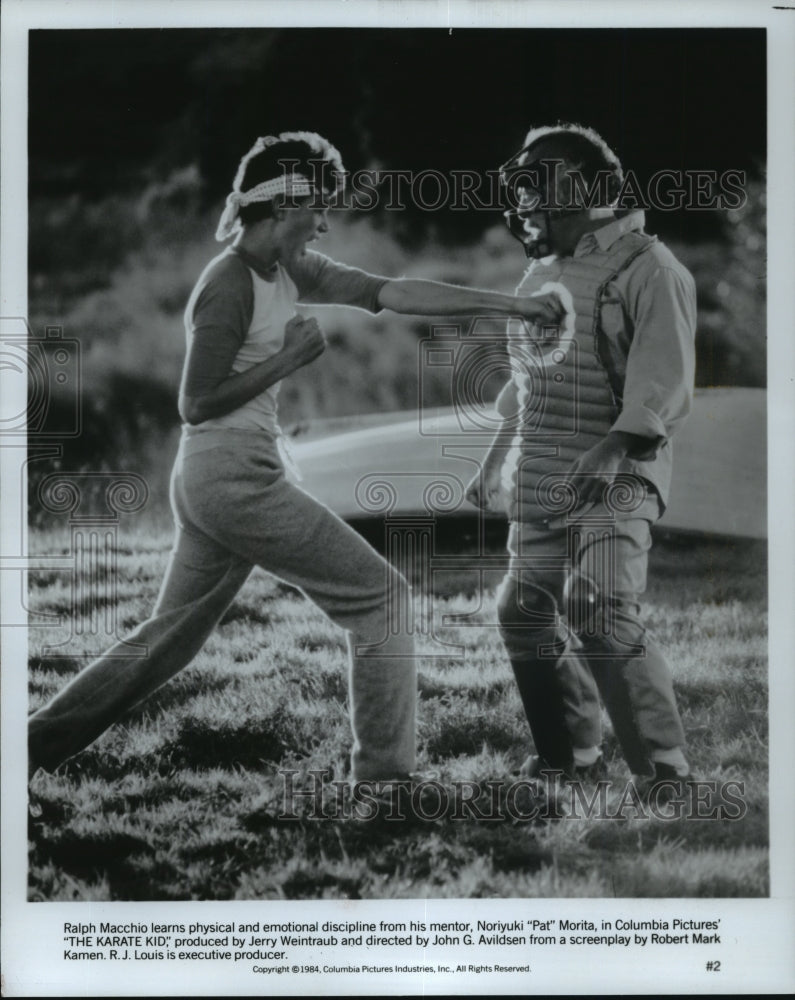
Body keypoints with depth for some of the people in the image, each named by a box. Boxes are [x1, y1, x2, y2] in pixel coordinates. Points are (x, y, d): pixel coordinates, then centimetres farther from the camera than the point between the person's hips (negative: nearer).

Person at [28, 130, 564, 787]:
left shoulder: (293, 269, 12)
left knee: (171, 636, 14)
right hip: (235, 477, -9)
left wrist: (510, 303, 4)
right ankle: (383, 771, 5)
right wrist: (288, 359, -14)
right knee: (381, 595, -1)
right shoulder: (230, 285, -14)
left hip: (208, 483, 9)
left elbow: (394, 293, 8)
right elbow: (196, 404, -15)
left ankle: (36, 746, 17)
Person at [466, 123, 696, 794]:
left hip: (614, 478, -8)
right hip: (539, 485, 9)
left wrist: (614, 450, -31)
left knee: (600, 613, -21)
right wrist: (497, 459, 28)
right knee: (524, 612, 10)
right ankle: (570, 757, 26)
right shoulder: (540, 275, 16)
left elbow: (663, 384, -19)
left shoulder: (647, 269, -10)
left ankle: (664, 768, -11)